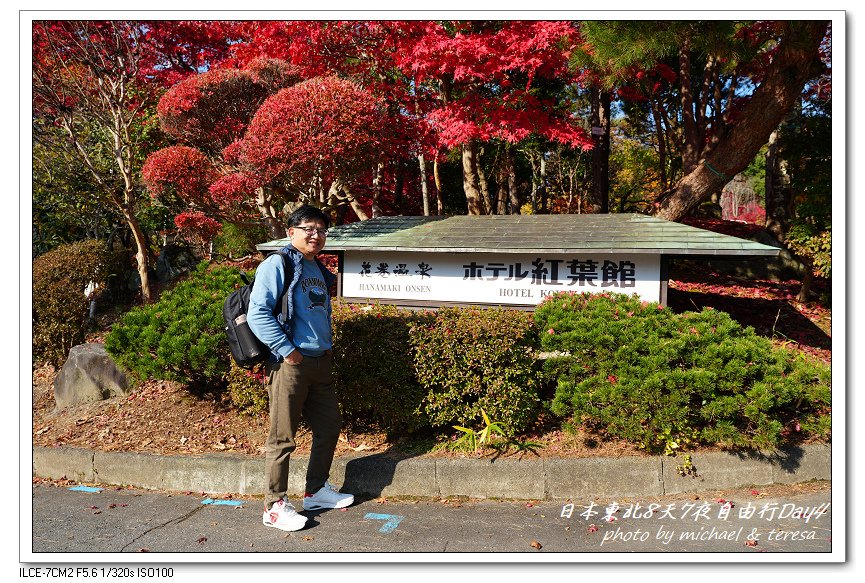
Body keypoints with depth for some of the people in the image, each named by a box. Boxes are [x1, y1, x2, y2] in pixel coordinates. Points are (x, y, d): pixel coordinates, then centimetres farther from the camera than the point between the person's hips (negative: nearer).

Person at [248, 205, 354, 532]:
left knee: (330, 426, 15)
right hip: (290, 364, -9)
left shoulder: (318, 270, 16)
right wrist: (287, 350, -18)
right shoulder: (278, 265, -10)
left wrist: (325, 347, 16)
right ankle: (275, 507, 15)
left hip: (320, 362, 9)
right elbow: (257, 313, -17)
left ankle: (316, 491, 33)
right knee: (283, 438, 0)